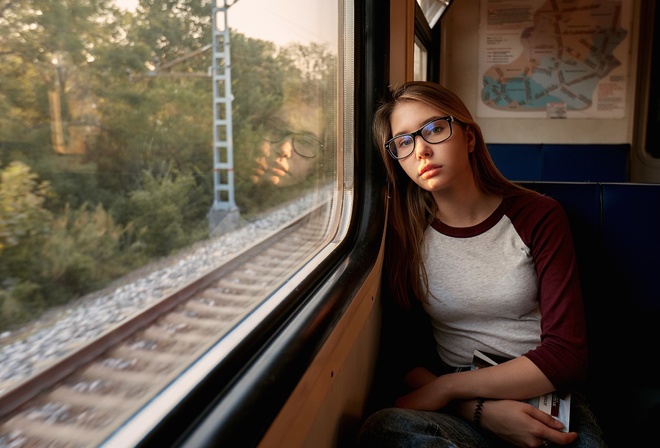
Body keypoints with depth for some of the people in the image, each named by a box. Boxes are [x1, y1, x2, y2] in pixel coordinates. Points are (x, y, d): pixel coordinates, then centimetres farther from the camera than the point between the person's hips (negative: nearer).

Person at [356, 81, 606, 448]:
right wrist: (481, 410, -20)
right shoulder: (403, 233, -1)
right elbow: (401, 353, -2)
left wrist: (446, 387, -16)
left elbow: (566, 354, -9)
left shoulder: (539, 216, -4)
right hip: (458, 409, 2)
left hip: (545, 403, -2)